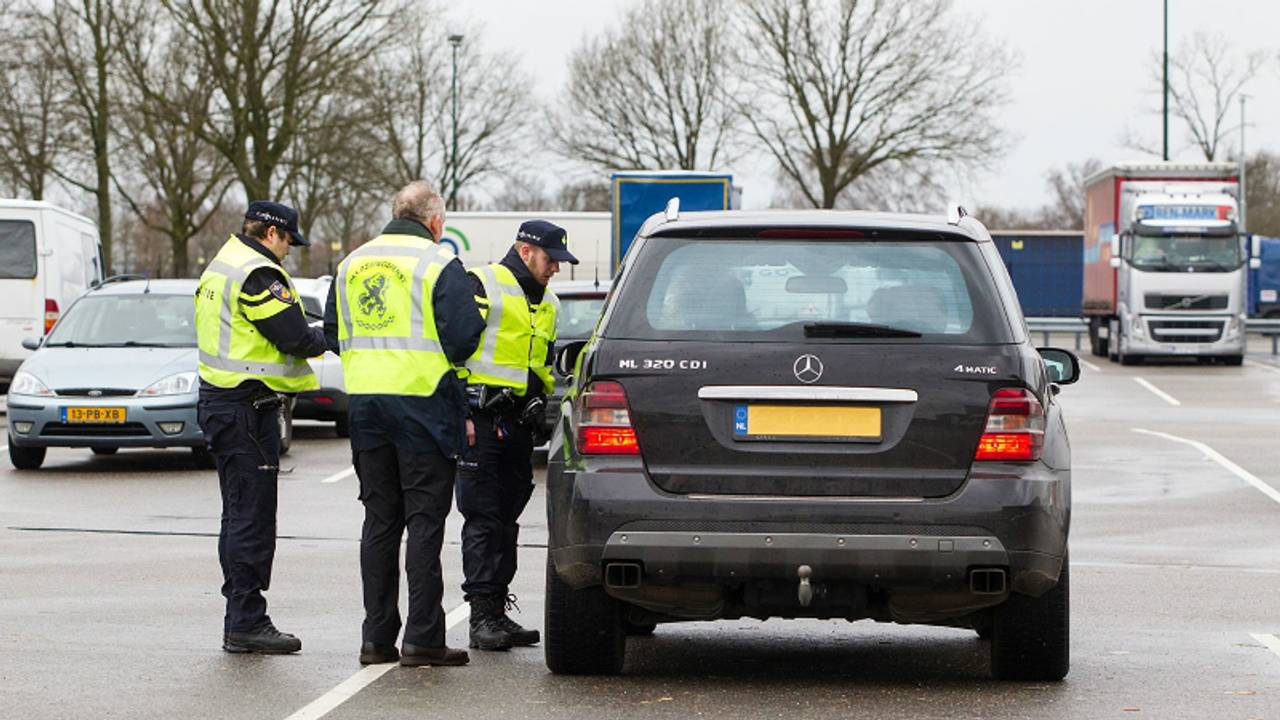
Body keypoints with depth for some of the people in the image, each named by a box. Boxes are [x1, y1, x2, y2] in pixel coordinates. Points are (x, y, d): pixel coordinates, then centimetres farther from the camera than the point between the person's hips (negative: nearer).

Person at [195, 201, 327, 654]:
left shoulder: (219, 268, 17)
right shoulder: (258, 274, -16)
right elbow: (295, 337, -20)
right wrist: (320, 341, 3)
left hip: (218, 400, 10)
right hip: (248, 408, -10)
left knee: (239, 514, 16)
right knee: (252, 517, -7)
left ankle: (240, 617, 21)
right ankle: (246, 623, -5)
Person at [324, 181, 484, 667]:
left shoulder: (352, 264, 12)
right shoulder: (438, 264, -7)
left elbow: (333, 334, 16)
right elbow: (462, 336, -13)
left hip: (365, 403, 6)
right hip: (422, 403, -5)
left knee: (379, 521, 11)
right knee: (425, 520, -2)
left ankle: (377, 637, 10)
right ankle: (423, 637, -6)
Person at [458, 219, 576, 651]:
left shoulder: (547, 305, 20)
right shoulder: (482, 285, -6)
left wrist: (541, 410, 20)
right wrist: (460, 413, -16)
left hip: (520, 425, 8)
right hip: (480, 421, -8)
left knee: (506, 521, 9)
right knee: (483, 520, -8)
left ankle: (497, 611, 14)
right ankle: (482, 617, -9)